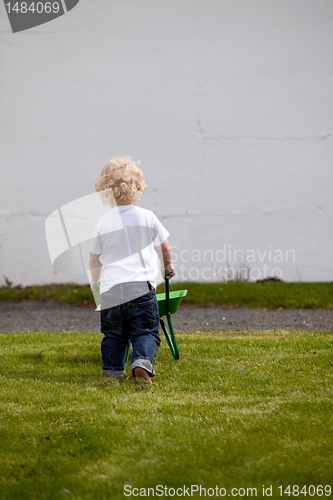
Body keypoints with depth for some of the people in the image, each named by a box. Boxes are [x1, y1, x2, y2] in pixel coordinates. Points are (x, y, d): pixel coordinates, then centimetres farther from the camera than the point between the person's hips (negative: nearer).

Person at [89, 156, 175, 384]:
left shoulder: (103, 223, 4)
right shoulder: (147, 217, 1)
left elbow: (95, 259, 12)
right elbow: (164, 248, 10)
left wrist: (95, 280, 31)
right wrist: (167, 267, 31)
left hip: (111, 288, 2)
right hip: (141, 286, -2)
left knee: (114, 333, 16)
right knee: (146, 331, 1)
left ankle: (113, 367, 16)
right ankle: (142, 361, -21)